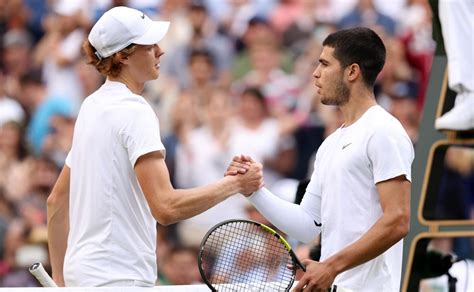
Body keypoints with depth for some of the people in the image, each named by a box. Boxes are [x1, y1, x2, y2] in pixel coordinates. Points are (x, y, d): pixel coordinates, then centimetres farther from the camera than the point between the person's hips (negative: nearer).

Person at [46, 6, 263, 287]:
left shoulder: (92, 106, 15)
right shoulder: (134, 111, -14)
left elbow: (57, 201, 20)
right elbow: (166, 207, -23)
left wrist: (60, 280, 23)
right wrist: (235, 183, -13)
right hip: (118, 278, -9)